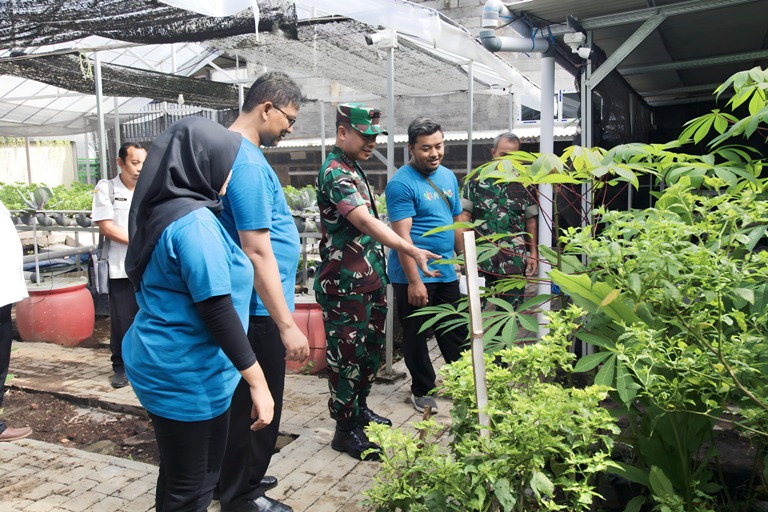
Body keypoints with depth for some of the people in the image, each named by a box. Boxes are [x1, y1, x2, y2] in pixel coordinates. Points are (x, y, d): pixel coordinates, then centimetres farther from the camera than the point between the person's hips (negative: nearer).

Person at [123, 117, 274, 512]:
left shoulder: (166, 211, 8)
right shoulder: (194, 221, -22)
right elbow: (216, 309, -25)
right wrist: (257, 381, -22)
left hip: (171, 366, 9)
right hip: (187, 376, -9)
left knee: (183, 479, 22)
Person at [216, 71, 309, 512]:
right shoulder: (248, 162, -21)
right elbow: (258, 251, -25)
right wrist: (287, 325, -24)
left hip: (253, 306, 10)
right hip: (260, 310, -10)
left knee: (247, 400, 22)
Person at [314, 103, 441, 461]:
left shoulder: (352, 168, 15)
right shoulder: (335, 172, -17)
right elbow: (364, 221, -32)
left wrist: (378, 273, 20)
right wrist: (411, 251, -42)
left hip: (369, 280, 10)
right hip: (345, 284, -10)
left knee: (370, 349, 19)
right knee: (347, 355, 0)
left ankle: (360, 410, 36)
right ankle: (346, 431, 13)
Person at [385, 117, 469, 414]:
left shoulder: (448, 177, 10)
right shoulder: (401, 183, -14)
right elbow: (402, 235, -19)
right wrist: (414, 281, -22)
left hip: (447, 273, 7)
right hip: (414, 277, -7)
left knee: (456, 333, 15)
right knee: (416, 336, 8)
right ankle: (422, 390, 24)